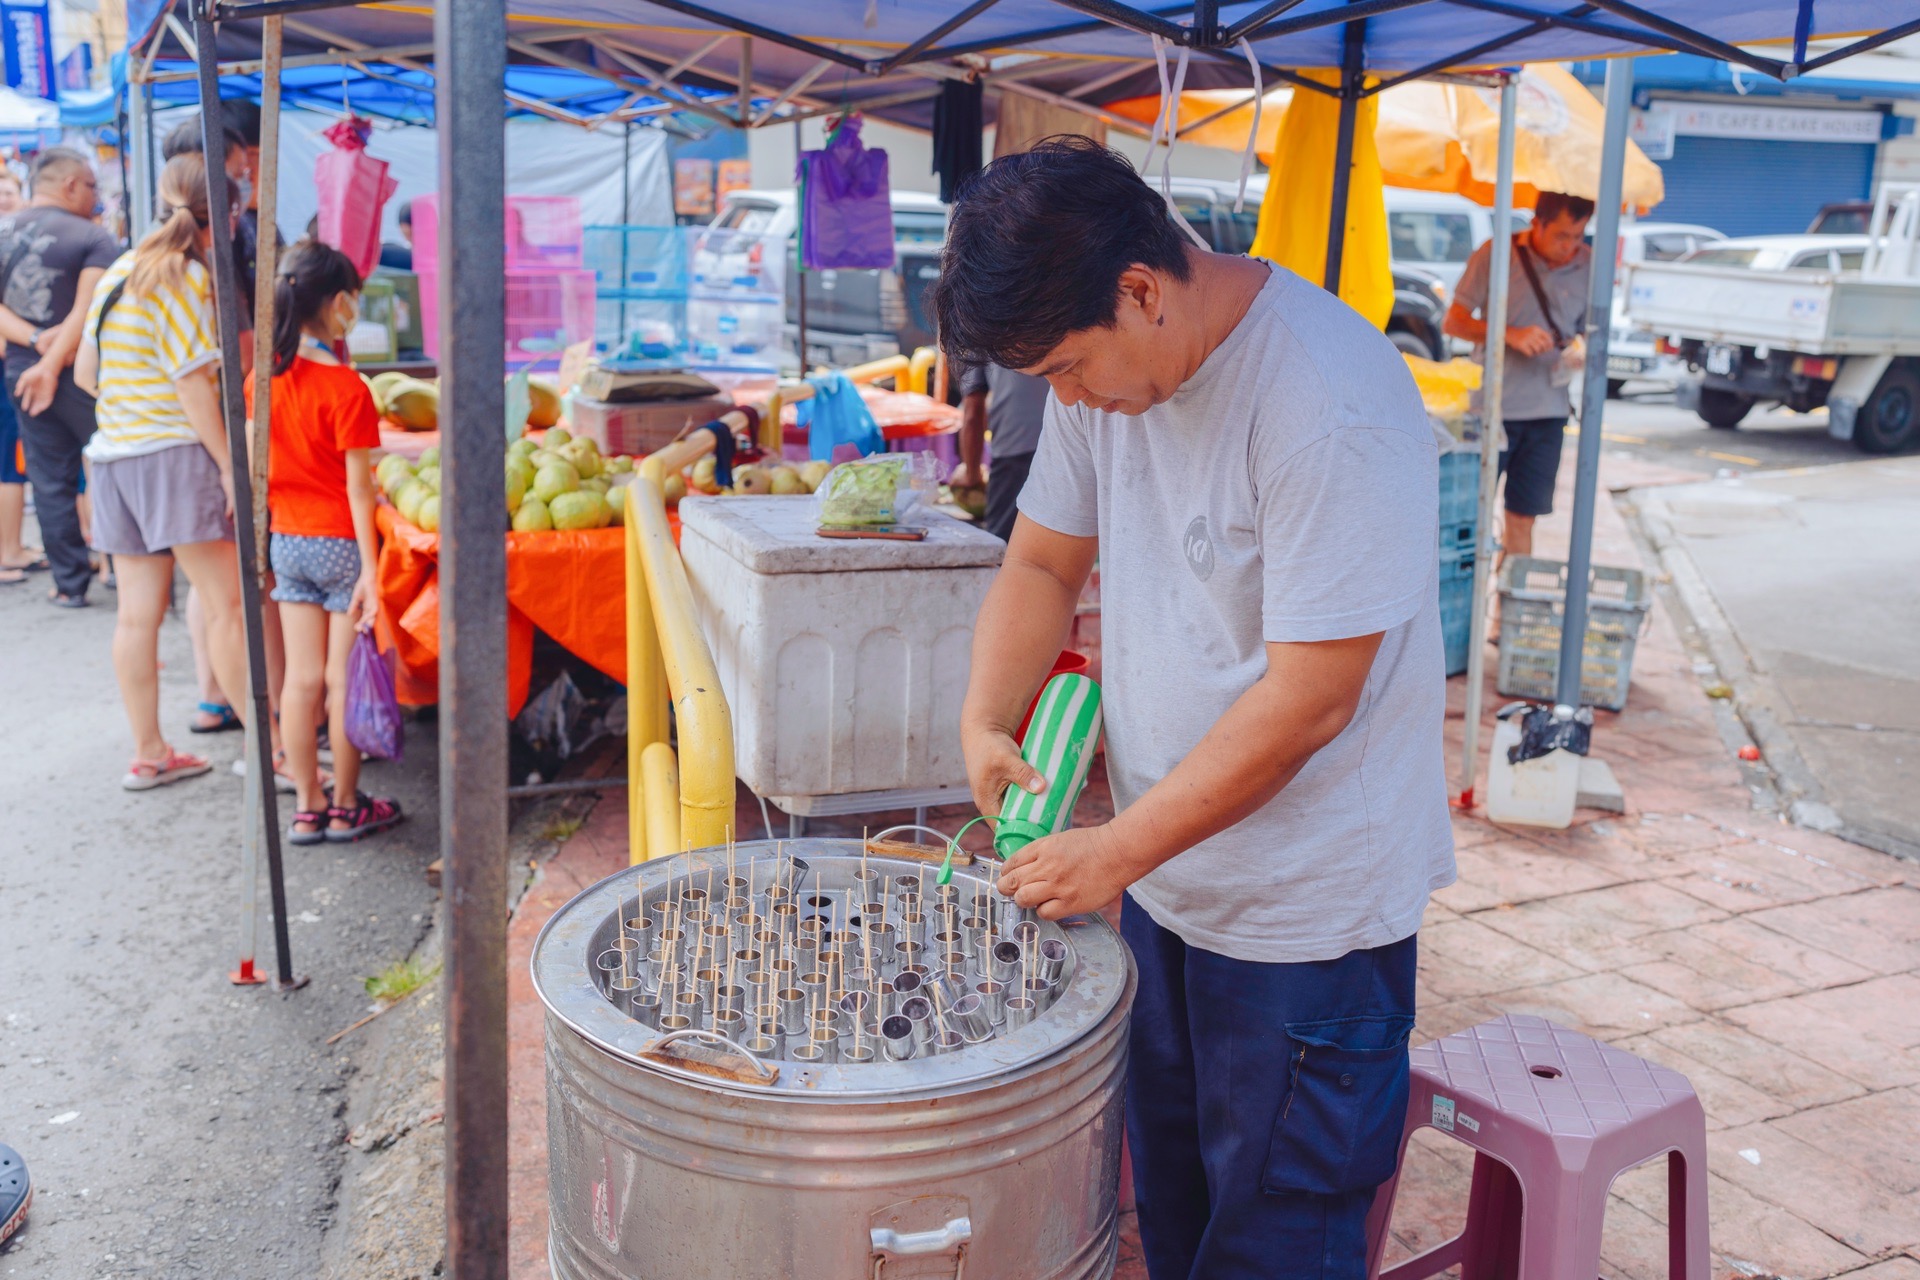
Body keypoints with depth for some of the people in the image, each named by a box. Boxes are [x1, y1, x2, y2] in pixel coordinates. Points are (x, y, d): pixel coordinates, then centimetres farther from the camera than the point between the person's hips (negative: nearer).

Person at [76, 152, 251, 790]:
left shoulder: (118, 273, 15)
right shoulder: (189, 278, -10)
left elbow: (87, 372, 17)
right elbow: (192, 383, -16)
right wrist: (230, 464, -14)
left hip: (113, 454, 8)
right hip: (176, 452, -8)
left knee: (137, 612, 9)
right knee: (228, 604, -5)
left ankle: (148, 754, 17)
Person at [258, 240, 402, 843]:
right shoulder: (345, 388, -16)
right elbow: (358, 487, -16)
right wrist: (369, 568, -14)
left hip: (288, 541, 6)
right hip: (340, 543, -5)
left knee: (301, 677, 10)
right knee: (344, 679, 4)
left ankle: (306, 808, 18)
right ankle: (346, 809, 15)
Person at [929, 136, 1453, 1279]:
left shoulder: (1333, 408, -27)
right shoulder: (1107, 358, -2)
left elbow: (1307, 703, -26)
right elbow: (1045, 559, 7)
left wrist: (1121, 852, -21)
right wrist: (987, 721, -9)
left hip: (1307, 906, -7)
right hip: (1165, 873, 7)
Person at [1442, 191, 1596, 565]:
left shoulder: (1588, 265, 3)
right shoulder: (1495, 254, -6)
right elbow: (1454, 321, -5)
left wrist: (1584, 353, -12)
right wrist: (1510, 334, -19)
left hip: (1547, 413, 3)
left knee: (1522, 520, 8)